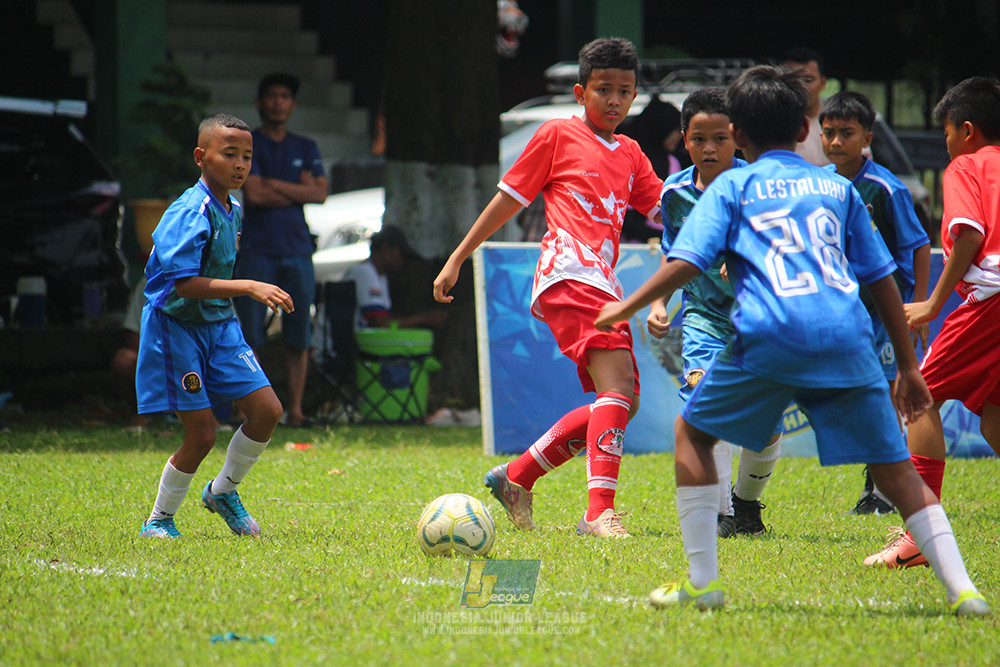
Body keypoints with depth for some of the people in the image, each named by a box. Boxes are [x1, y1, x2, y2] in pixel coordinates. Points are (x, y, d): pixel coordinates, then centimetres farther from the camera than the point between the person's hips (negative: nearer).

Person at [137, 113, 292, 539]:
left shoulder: (232, 211, 7)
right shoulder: (190, 213, -21)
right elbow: (184, 284, -30)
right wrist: (249, 288, -34)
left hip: (219, 324, 8)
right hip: (176, 327, -8)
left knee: (266, 410, -3)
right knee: (202, 433, -8)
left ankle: (223, 491, 20)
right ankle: (159, 519, 12)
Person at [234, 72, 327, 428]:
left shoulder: (306, 148, 16)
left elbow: (320, 193, 2)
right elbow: (254, 195, -8)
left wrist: (274, 184, -5)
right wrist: (298, 189, -2)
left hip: (297, 249, 3)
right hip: (257, 250, -3)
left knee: (298, 337, 0)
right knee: (249, 335, -6)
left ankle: (295, 409, 3)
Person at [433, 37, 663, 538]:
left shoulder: (630, 154, 23)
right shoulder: (559, 136, 6)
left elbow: (667, 212, 23)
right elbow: (508, 199, 9)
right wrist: (456, 261, 9)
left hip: (603, 283, 8)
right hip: (569, 271, -8)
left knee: (620, 401, 5)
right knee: (617, 387, -23)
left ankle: (517, 477, 17)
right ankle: (599, 511, -34)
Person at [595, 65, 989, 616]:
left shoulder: (732, 187, 14)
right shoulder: (838, 187, 23)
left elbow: (686, 262, 2)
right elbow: (882, 277, 23)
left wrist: (627, 307, 15)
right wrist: (908, 367, 27)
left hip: (769, 338, -2)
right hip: (847, 340, 2)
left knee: (692, 432, 18)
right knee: (894, 467, 7)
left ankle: (702, 582, 12)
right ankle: (962, 589, -8)